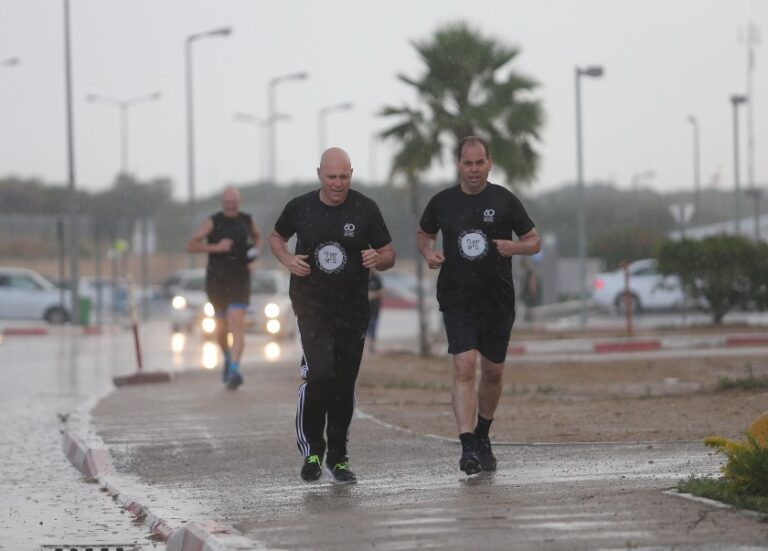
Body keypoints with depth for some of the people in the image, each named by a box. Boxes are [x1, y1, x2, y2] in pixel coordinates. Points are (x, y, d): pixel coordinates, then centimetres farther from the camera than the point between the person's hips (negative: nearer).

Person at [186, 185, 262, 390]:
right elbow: (191, 246, -9)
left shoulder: (247, 220, 6)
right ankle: (227, 358, 45)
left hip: (239, 281, 0)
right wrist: (215, 247, -21)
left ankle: (234, 369, -27)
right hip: (216, 281, 0)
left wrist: (255, 250, 6)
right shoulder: (212, 222, -4)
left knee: (237, 324, -18)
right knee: (221, 326, 14)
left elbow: (257, 236, 27)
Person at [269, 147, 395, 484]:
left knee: (344, 386, 7)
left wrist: (378, 259, -19)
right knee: (318, 373, -20)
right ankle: (311, 451, -4)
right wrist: (288, 261, -1)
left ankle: (338, 459, 20)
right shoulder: (300, 208, 1)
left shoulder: (365, 209, 0)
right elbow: (276, 237, 19)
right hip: (311, 305, -2)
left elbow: (389, 255, 5)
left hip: (352, 310, 2)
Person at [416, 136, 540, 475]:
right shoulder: (442, 202, 3)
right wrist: (428, 252, -2)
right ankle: (468, 447, -23)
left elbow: (534, 241, 7)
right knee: (464, 367, -16)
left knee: (493, 371, 11)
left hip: (498, 300, 1)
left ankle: (483, 437, 33)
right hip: (457, 300, -1)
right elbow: (423, 234, 21)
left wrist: (516, 247, -16)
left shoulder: (504, 201, 1)